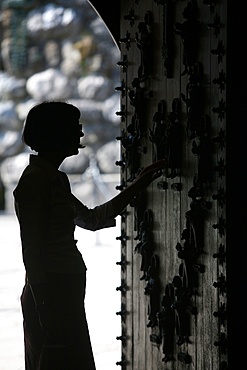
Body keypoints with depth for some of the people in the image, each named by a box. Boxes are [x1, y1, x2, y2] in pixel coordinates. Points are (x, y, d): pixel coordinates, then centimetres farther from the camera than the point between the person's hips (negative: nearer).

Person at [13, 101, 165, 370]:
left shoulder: (54, 179, 17)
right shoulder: (35, 179, -13)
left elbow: (92, 219, 30)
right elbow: (31, 252, -17)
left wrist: (138, 186, 32)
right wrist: (45, 311, -20)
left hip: (65, 295, 10)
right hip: (50, 296, -10)